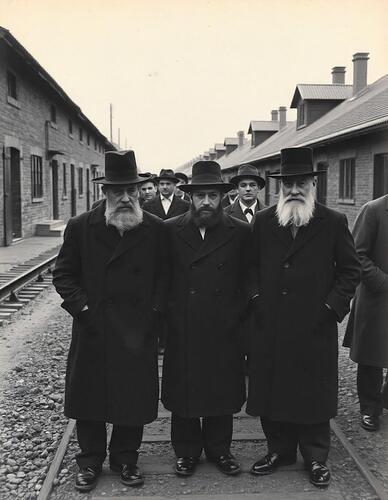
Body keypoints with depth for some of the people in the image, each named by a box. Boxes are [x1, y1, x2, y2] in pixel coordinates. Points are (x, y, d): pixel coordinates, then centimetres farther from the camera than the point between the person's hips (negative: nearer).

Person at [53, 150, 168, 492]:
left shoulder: (156, 229, -1)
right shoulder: (81, 227, -3)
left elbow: (163, 276, 5)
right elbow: (63, 274, 2)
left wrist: (153, 311, -5)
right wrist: (83, 308, -9)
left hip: (138, 332, 0)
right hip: (93, 330, 0)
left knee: (135, 397, 10)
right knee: (89, 397, 12)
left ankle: (125, 458, 31)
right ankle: (90, 461, 31)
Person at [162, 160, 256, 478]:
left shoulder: (240, 233, -1)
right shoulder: (170, 231, -1)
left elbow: (248, 281, 5)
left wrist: (237, 314, -2)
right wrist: (167, 315, 0)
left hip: (224, 333, 0)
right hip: (182, 333, 0)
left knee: (222, 391, 12)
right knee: (182, 393, 11)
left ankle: (219, 449, 33)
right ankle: (186, 451, 30)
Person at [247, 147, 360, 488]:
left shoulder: (334, 223, -1)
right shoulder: (263, 221, 5)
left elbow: (350, 269, 2)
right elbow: (252, 268, 9)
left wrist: (334, 305, -7)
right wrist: (256, 302, -1)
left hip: (315, 328, -2)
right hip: (270, 328, 2)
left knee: (314, 393, 8)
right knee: (272, 391, 11)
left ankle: (316, 458, 26)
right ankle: (279, 450, 30)